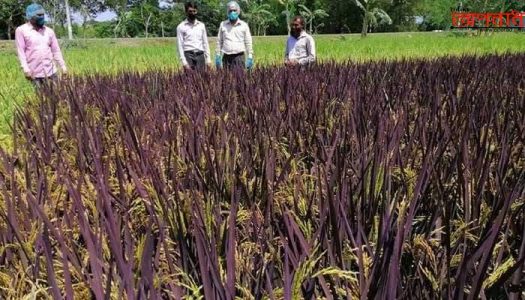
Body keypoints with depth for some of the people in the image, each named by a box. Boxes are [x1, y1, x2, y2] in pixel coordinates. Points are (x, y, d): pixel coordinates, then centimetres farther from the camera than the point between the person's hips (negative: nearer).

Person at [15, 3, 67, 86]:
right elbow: (21, 51, -5)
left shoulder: (49, 31, 11)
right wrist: (25, 68, -14)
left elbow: (56, 50, 13)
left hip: (51, 71, 3)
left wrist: (63, 66, 7)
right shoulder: (21, 30, 1)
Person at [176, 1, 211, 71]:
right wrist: (184, 62, -11)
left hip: (200, 55, 3)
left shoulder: (201, 25, 12)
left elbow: (205, 43, 14)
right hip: (188, 55, -3)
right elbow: (180, 46, -2)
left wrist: (208, 59, 6)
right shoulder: (181, 26, 2)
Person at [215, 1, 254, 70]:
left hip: (239, 57, -2)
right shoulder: (223, 25, 8)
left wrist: (250, 58, -1)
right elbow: (219, 41, 12)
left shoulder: (244, 25, 4)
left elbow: (248, 43, 5)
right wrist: (218, 56, 7)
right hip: (226, 57, 2)